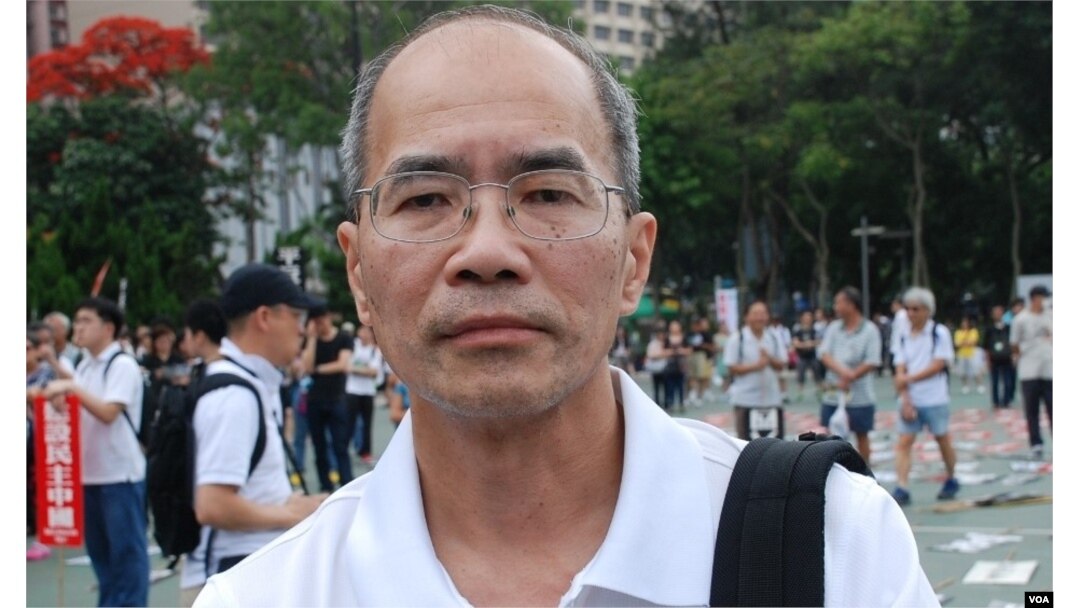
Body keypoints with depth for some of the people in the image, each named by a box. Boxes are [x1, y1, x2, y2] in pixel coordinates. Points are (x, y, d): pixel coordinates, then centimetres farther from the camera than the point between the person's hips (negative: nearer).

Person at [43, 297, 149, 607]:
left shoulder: (123, 365, -11)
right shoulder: (84, 366, 13)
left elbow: (108, 412, -21)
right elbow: (76, 411, 14)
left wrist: (71, 388, -23)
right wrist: (53, 397, -3)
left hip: (121, 473, -8)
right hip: (89, 472, 8)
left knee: (126, 550, -1)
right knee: (98, 549, 14)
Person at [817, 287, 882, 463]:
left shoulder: (870, 330, -6)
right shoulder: (833, 328, 9)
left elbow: (872, 363, -13)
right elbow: (824, 354, -2)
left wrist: (849, 378, -20)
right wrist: (841, 371, -20)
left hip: (860, 397, -4)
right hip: (832, 396, 4)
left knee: (862, 436, 8)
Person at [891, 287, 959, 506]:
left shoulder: (940, 333, -4)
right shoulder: (903, 336, 7)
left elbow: (938, 365, -12)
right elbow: (900, 371, 2)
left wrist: (909, 378, -19)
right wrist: (905, 400, -8)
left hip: (935, 399, -3)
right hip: (910, 401, 3)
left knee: (943, 440, 9)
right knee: (904, 442, -6)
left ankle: (951, 480, 29)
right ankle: (901, 488, -9)